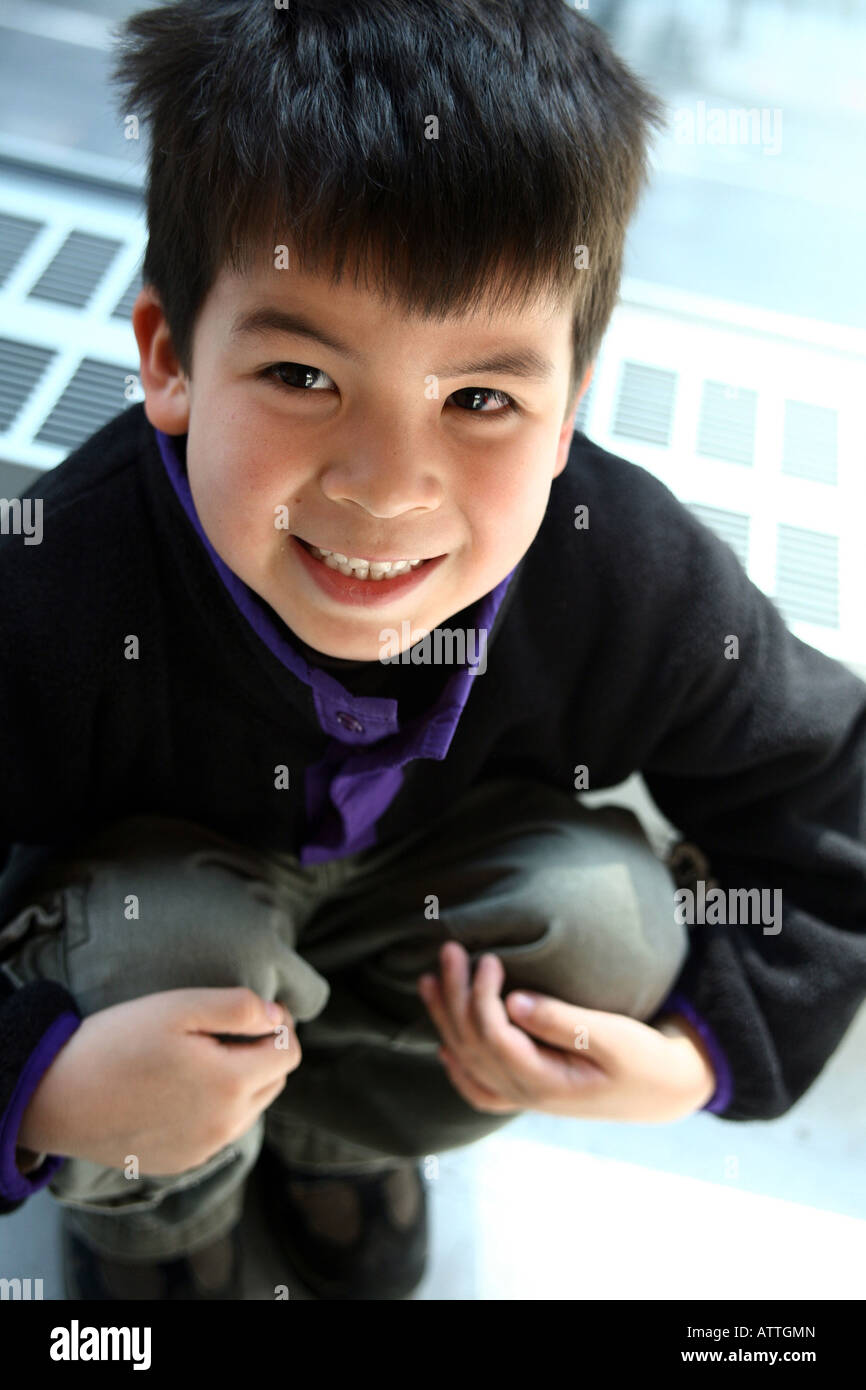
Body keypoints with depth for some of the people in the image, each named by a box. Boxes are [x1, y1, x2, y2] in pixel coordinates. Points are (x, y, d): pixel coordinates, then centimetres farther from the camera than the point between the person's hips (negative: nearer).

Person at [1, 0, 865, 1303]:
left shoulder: (648, 587, -29)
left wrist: (702, 1054, -23)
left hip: (428, 888, 2)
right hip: (146, 889, -1)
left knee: (609, 917, -22)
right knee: (157, 940, -33)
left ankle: (339, 1126, 9)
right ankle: (156, 1206, 6)